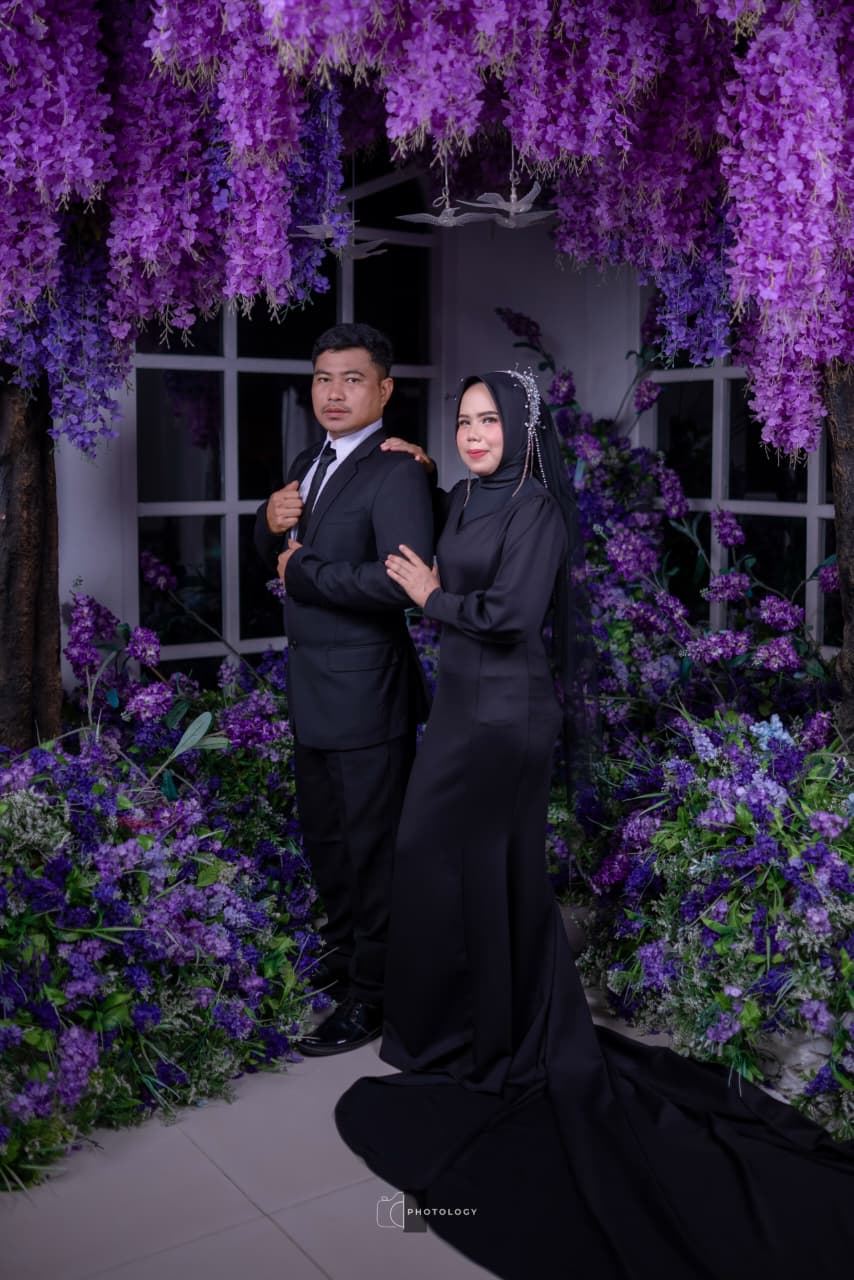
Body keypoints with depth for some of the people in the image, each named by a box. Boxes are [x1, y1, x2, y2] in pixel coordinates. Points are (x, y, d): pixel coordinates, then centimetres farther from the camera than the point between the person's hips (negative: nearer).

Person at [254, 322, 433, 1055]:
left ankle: (374, 993, 22)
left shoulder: (396, 474, -17)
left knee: (371, 845, 6)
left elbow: (403, 581, -30)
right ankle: (347, 946, 44)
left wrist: (302, 572, -20)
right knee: (324, 836, 23)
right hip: (313, 691, 9)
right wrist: (271, 521, -4)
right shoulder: (310, 465, 11)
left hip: (367, 696, -9)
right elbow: (279, 553, 19)